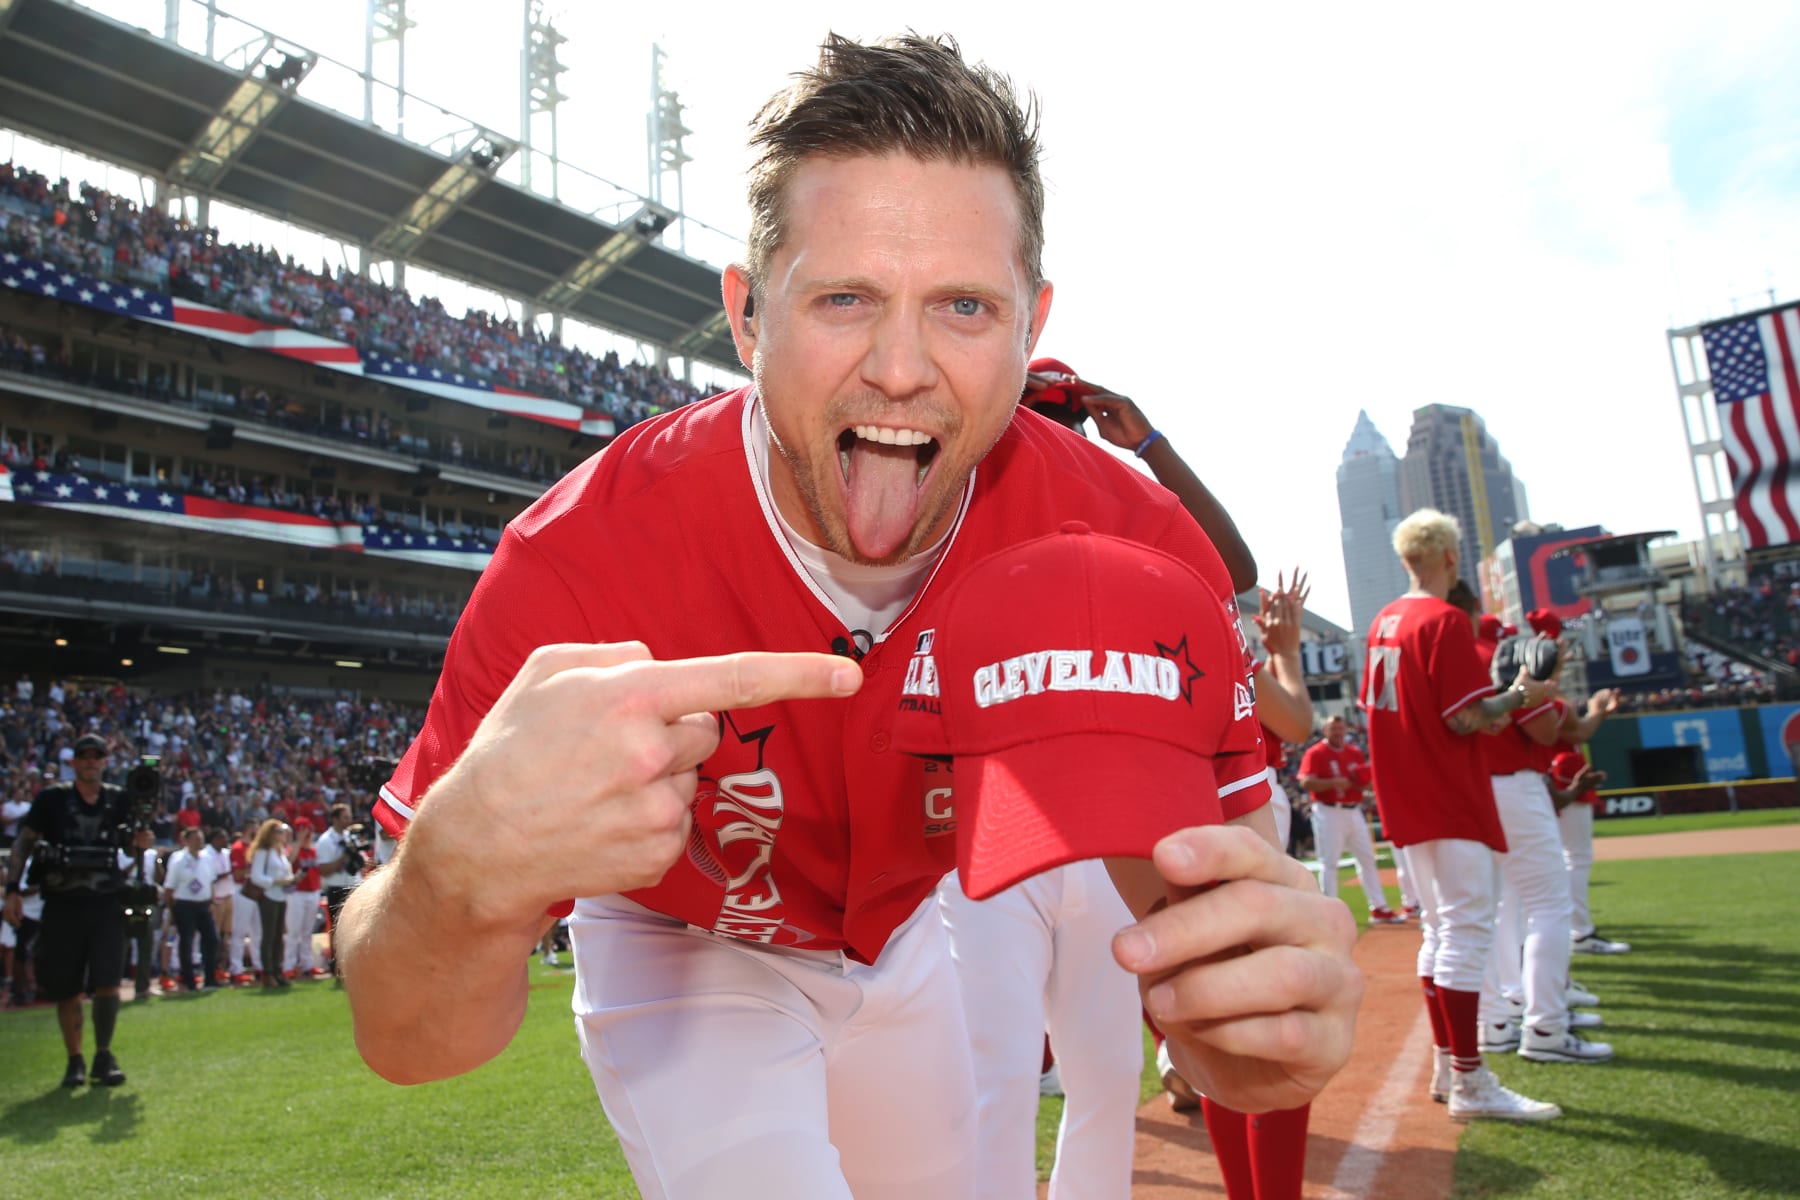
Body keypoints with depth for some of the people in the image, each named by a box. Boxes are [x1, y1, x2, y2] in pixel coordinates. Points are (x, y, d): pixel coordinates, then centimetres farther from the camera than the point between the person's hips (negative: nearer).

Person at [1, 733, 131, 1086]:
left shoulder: (119, 800, 4)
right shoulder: (52, 799, -1)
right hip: (62, 905, 0)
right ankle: (75, 1060, 21)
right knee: (66, 989, 7)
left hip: (106, 904, 0)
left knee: (107, 982, -9)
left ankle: (104, 1055, 6)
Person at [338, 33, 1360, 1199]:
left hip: (895, 937, 4)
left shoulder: (1135, 548, -27)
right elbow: (407, 1041, -32)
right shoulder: (580, 563, -35)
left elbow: (1207, 902, -23)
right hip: (684, 956, -3)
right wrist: (469, 874, -56)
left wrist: (1258, 1027, -48)